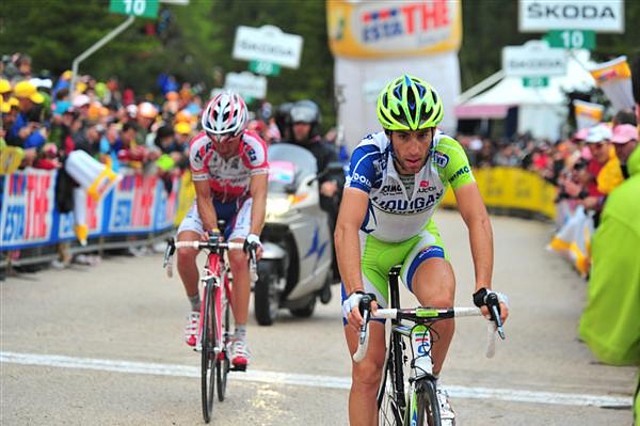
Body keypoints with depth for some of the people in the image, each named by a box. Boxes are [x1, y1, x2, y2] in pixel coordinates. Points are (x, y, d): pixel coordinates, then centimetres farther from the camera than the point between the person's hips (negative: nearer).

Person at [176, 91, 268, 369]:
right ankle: (197, 308, 4)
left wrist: (253, 235, -51)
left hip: (242, 202, -2)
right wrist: (213, 231, -34)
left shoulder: (254, 147, -31)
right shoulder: (200, 147, -27)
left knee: (238, 258, -24)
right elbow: (203, 196, -21)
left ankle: (240, 338, -18)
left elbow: (259, 195, -37)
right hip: (211, 201, 2)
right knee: (185, 250, -24)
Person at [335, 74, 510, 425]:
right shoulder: (369, 155, -33)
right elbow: (346, 228, -44)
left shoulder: (448, 154, -27)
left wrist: (484, 289, -44)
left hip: (418, 241, 1)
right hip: (370, 246, -1)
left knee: (441, 301, -32)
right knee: (367, 371, -7)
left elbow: (477, 220, -31)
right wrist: (355, 294, -57)